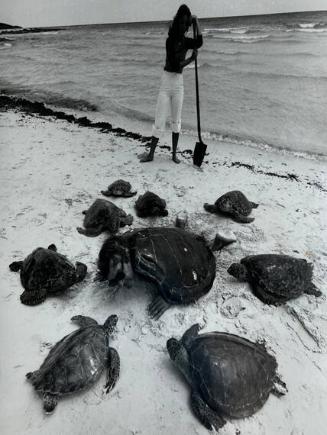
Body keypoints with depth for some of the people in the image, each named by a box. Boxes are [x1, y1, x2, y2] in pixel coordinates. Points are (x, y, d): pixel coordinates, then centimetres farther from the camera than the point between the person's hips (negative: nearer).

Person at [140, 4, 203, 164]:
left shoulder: (186, 41, 9)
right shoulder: (170, 40, -6)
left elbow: (199, 43, -10)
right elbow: (175, 64, -14)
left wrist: (196, 22, -7)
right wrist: (191, 58, -5)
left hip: (179, 84, 4)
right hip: (166, 83, -4)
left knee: (176, 121, 7)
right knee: (159, 120, -3)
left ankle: (174, 154, 16)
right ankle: (151, 154, 7)